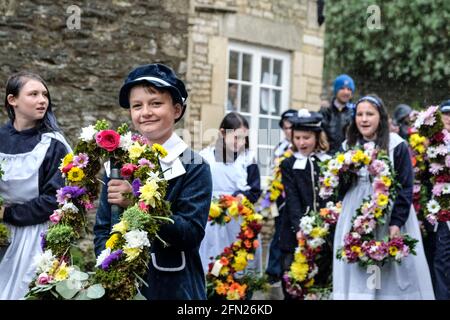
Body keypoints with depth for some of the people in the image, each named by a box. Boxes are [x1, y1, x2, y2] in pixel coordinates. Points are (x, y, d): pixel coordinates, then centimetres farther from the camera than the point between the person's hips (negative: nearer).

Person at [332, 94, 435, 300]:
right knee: (357, 274, 1)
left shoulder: (396, 146, -5)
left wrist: (397, 222, -16)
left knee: (392, 274, -1)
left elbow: (406, 187, -8)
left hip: (389, 219, -3)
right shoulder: (348, 146, 9)